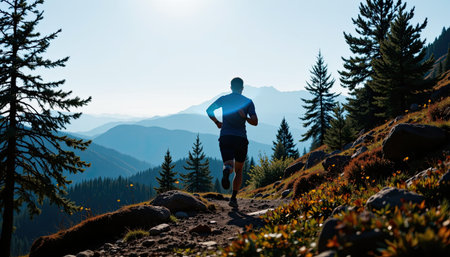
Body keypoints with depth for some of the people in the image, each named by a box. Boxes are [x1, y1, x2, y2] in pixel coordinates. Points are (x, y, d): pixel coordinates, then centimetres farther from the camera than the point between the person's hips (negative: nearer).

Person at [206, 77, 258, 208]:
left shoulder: (224, 99, 10)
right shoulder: (248, 102, 5)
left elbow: (209, 110, 8)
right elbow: (255, 122, -6)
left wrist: (217, 122, 19)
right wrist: (244, 117, 6)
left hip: (225, 137, 0)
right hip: (241, 138, 0)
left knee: (229, 165, -8)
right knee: (239, 170, 14)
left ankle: (226, 170, -46)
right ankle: (233, 198, 4)